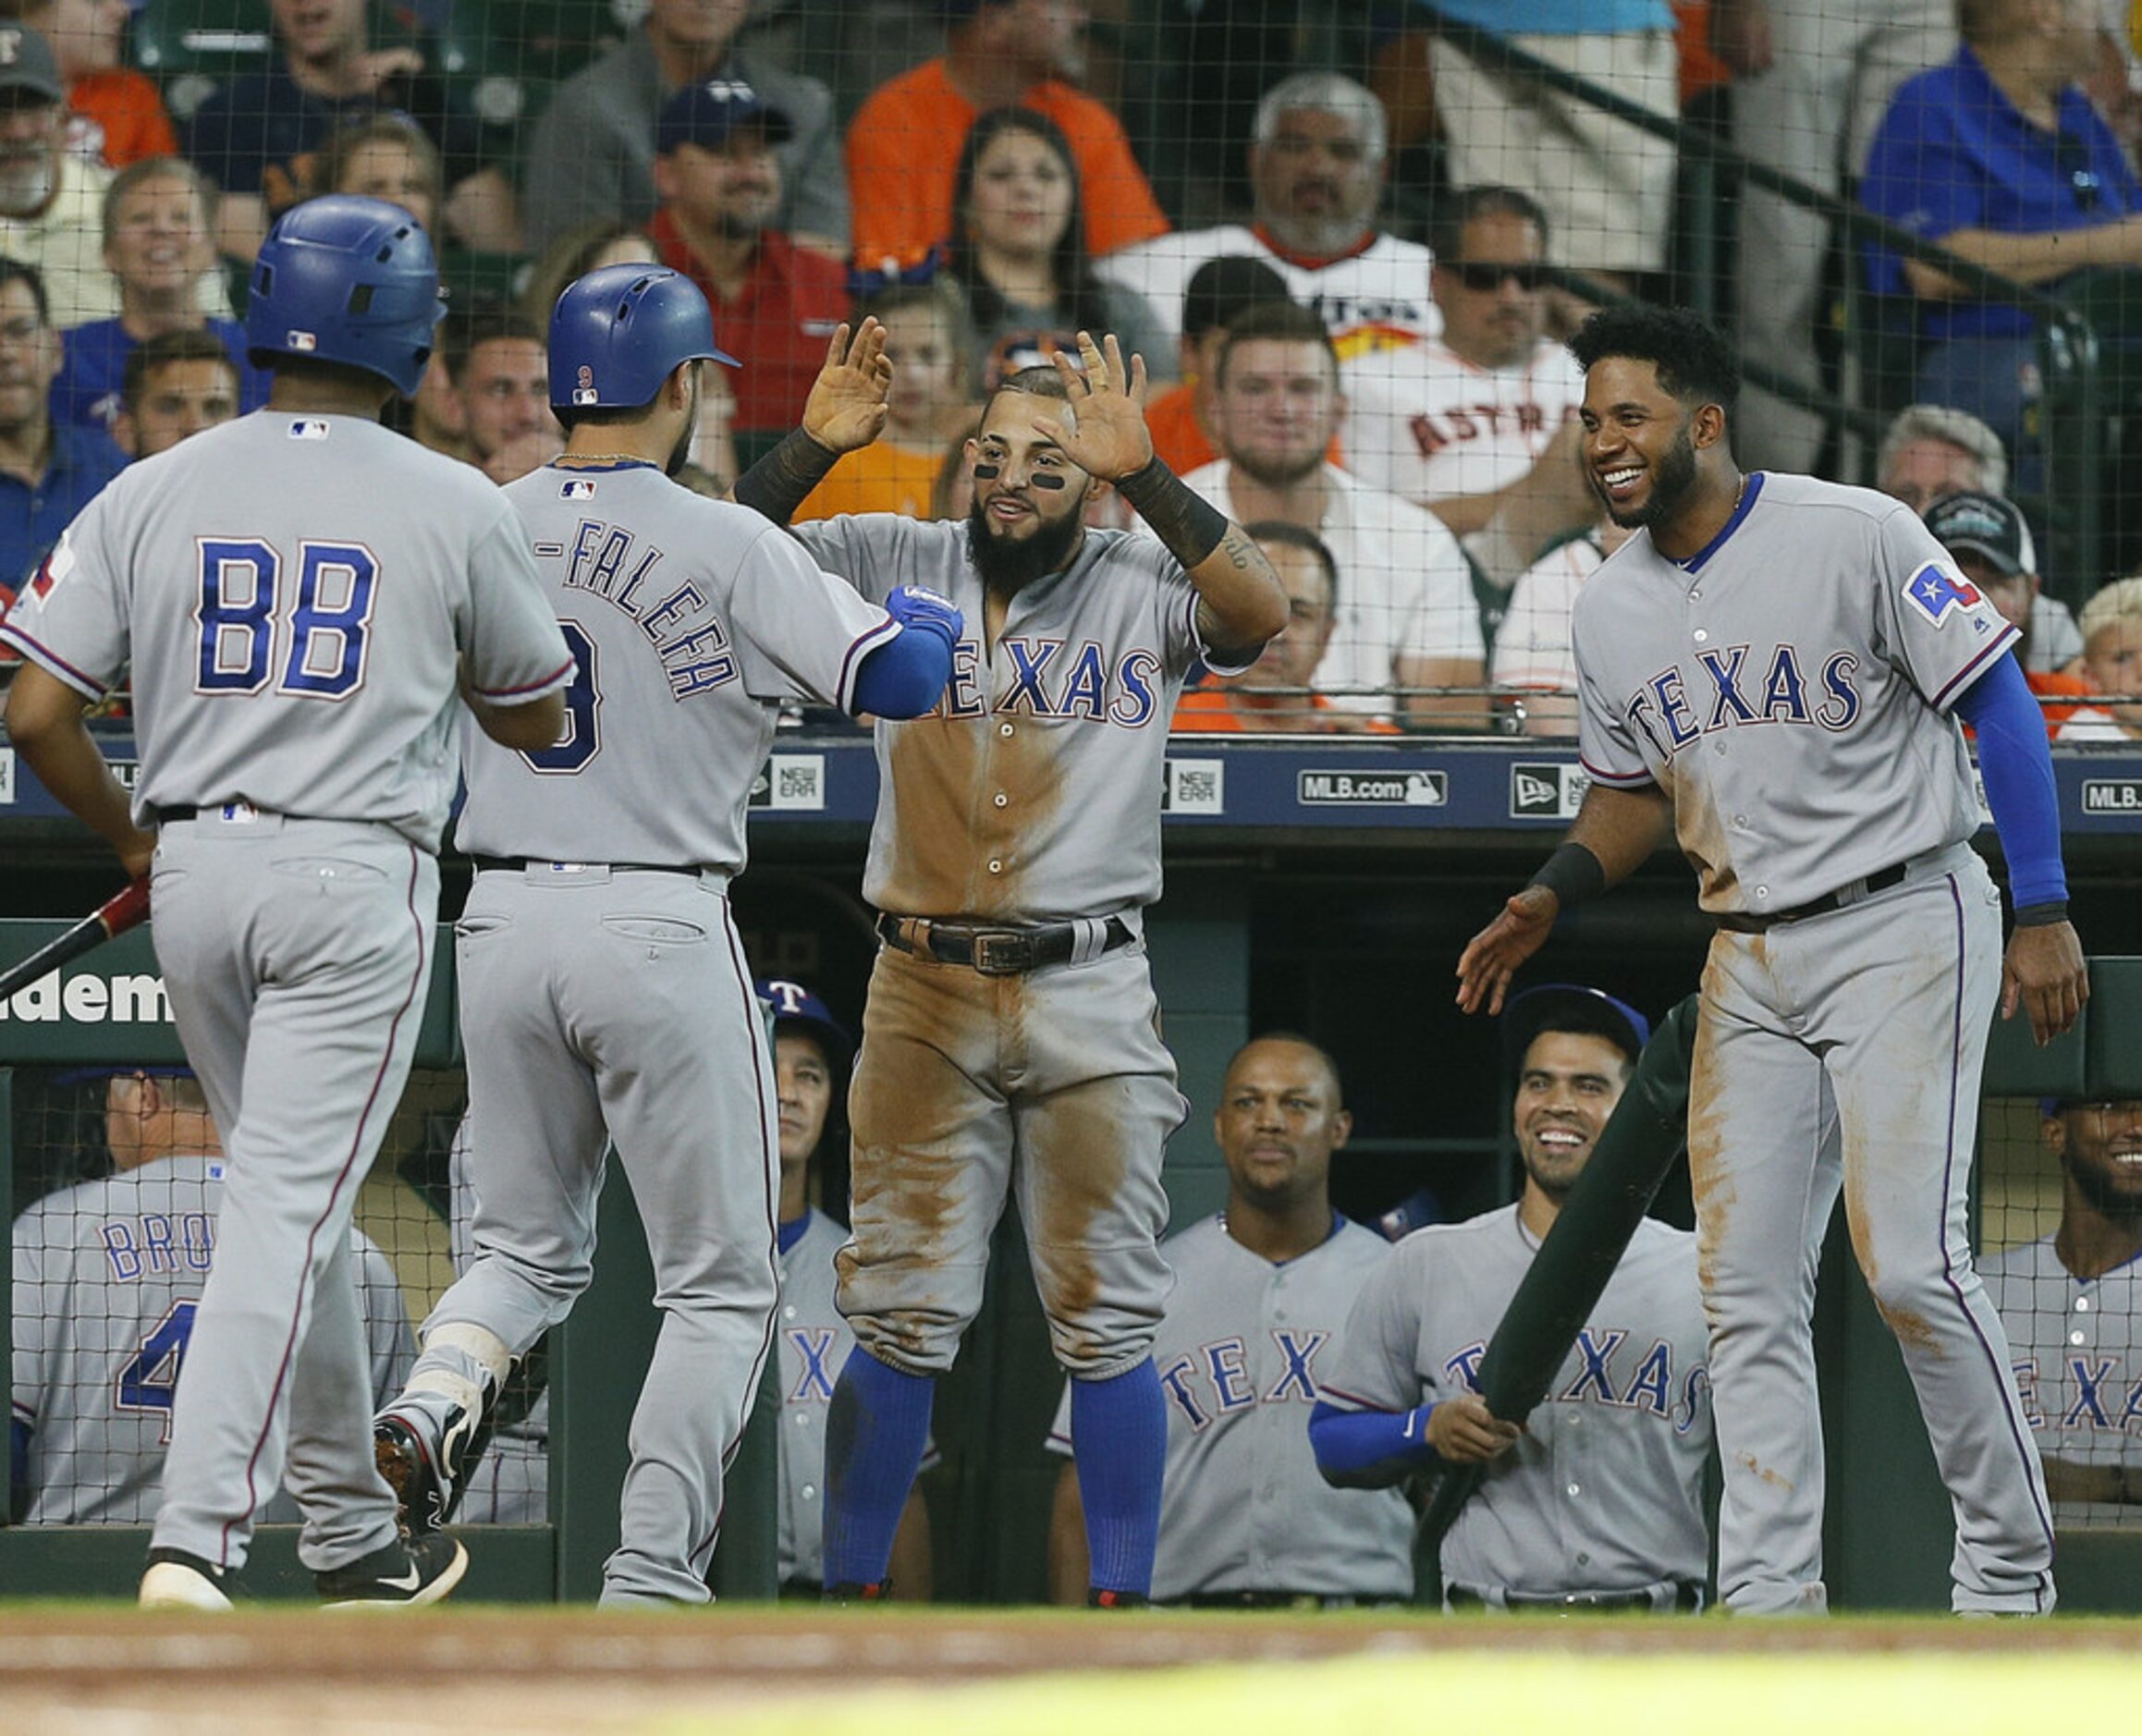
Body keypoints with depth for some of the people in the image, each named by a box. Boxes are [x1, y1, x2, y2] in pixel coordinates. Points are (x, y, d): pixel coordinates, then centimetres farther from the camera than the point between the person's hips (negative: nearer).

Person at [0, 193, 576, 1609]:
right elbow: (537, 718, 10)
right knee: (290, 1208, -8)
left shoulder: (151, 495, 3)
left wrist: (135, 837, 15)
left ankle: (356, 1540, 26)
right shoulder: (453, 507, -2)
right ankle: (196, 1541, -21)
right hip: (358, 877, -4)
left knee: (293, 1202, 18)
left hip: (194, 872, 4)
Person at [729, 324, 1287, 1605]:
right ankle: (854, 1595, 6)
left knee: (1107, 1318, 2)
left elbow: (1264, 614, -18)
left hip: (1088, 994, -1)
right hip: (924, 993, 1)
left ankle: (1121, 1605, 7)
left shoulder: (1143, 586, 1)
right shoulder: (896, 565, 7)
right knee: (903, 1313, 2)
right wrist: (814, 451, -15)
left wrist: (1143, 475, -25)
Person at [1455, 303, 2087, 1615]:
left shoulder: (1854, 535, -10)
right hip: (1749, 962, 7)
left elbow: (2000, 702, -9)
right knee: (1745, 1286, 1)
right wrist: (1550, 900, 3)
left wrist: (2042, 911, -14)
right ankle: (1771, 1599, 4)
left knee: (1910, 1263, -15)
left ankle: (2012, 1567, -2)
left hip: (1903, 927, -7)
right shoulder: (1613, 610, 9)